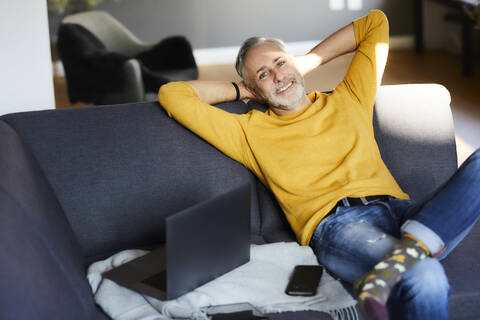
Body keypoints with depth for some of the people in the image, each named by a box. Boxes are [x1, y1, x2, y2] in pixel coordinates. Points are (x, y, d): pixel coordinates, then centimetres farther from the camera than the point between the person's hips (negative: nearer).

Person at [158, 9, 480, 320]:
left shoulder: (347, 101, 27)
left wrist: (308, 62, 34)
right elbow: (172, 95, 17)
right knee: (425, 281, -41)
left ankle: (412, 245, -42)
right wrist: (241, 90, 27)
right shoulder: (250, 131, 20)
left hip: (399, 209, 5)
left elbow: (376, 22, 37)